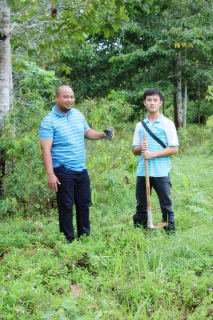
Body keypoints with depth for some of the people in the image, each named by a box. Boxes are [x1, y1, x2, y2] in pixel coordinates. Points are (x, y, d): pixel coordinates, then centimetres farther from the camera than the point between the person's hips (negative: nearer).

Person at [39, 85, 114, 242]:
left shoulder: (78, 115, 7)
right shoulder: (49, 121, -13)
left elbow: (87, 132, 22)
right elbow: (46, 149, -17)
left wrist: (103, 135, 2)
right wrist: (50, 174, -24)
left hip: (81, 170, 7)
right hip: (63, 172, -7)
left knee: (84, 205, 14)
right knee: (66, 207, 2)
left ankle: (85, 237, 27)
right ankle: (69, 240, 12)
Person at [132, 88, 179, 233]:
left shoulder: (167, 123, -1)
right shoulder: (140, 125, 11)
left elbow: (174, 149, -6)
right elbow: (134, 150, 13)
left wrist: (153, 154, -15)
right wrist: (140, 148, -11)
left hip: (161, 172, -4)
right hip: (142, 171, 4)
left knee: (166, 205, 3)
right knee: (141, 206, 9)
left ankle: (170, 233, 9)